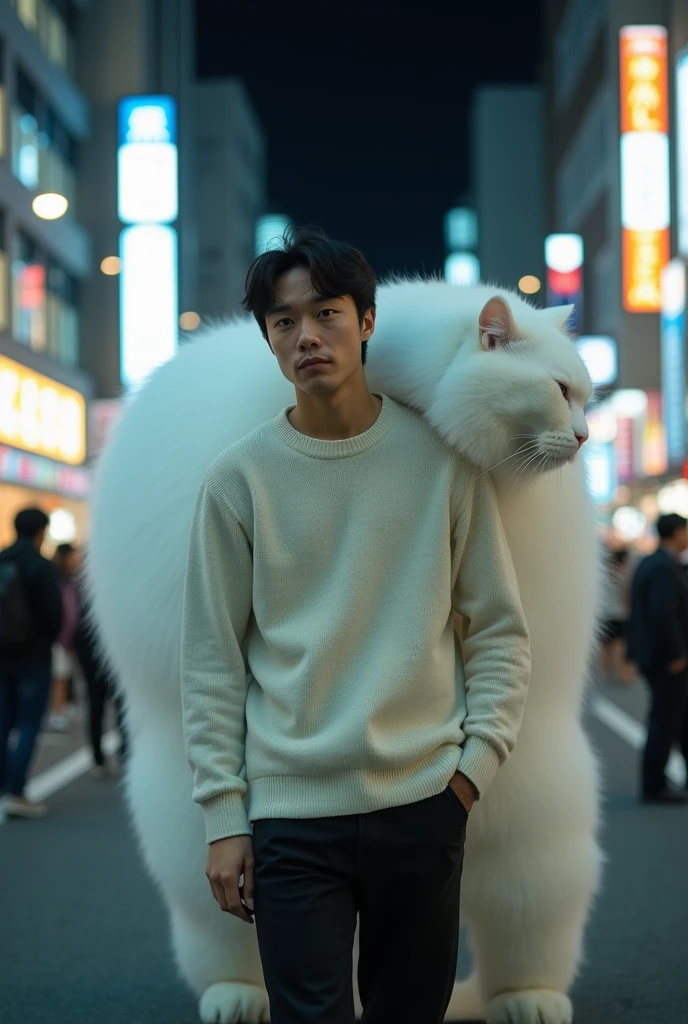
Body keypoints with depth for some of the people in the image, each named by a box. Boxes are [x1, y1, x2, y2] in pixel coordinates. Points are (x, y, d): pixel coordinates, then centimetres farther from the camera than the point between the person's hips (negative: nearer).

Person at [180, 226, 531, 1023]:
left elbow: (499, 631, 7)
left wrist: (477, 762, -4)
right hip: (292, 811, -1)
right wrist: (223, 818, -2)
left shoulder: (442, 457, 3)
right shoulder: (239, 478, 1)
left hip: (423, 803, 1)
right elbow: (211, 665, 2)